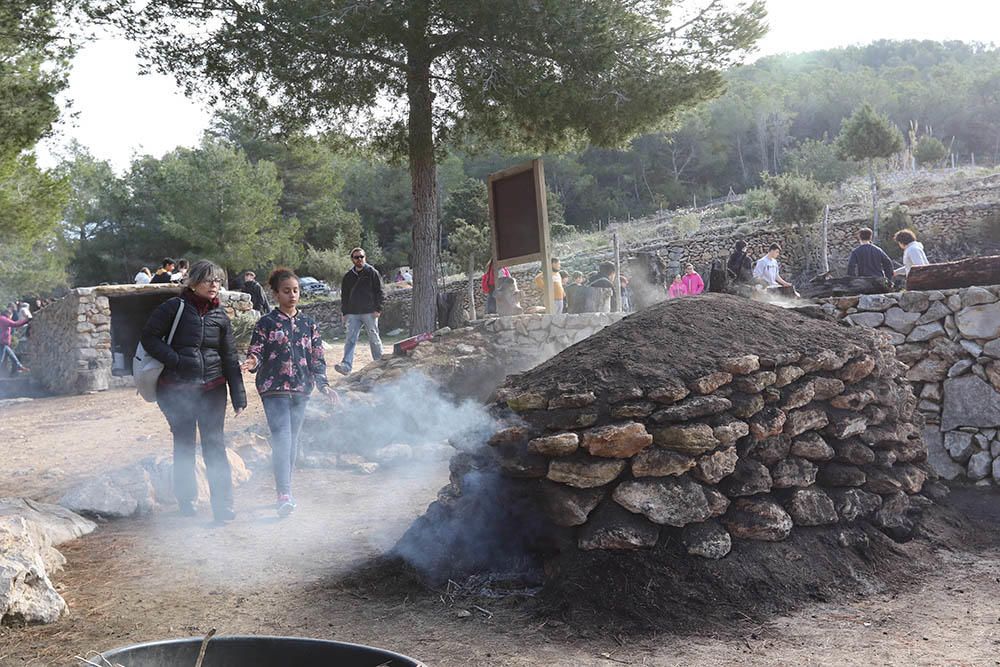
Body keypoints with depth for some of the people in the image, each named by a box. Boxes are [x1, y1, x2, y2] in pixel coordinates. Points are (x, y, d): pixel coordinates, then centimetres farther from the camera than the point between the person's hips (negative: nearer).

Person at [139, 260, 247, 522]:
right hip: (176, 389, -2)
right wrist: (176, 360, -15)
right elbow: (149, 337, -4)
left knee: (215, 445, -2)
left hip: (213, 388, 2)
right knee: (184, 445, 8)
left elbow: (230, 358, 8)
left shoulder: (220, 316, 6)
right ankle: (186, 499, 23)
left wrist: (239, 396, 5)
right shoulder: (174, 307, -5)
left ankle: (223, 505, 1)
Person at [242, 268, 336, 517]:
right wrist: (252, 363, -25)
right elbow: (255, 353, -3)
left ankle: (286, 492, 22)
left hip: (301, 389, 4)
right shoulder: (266, 323, -1)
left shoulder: (308, 324, 9)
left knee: (292, 441, 11)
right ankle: (285, 495, -18)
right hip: (274, 389, -4)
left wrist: (323, 385, 2)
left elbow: (317, 358, 11)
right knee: (281, 439, -14)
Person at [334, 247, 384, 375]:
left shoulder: (372, 273, 1)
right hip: (353, 314, 3)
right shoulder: (348, 276, 11)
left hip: (370, 312, -3)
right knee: (350, 339, -7)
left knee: (374, 339, 6)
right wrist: (345, 313, 8)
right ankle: (346, 365, -15)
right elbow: (344, 296, 16)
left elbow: (379, 292, 0)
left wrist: (378, 309, -8)